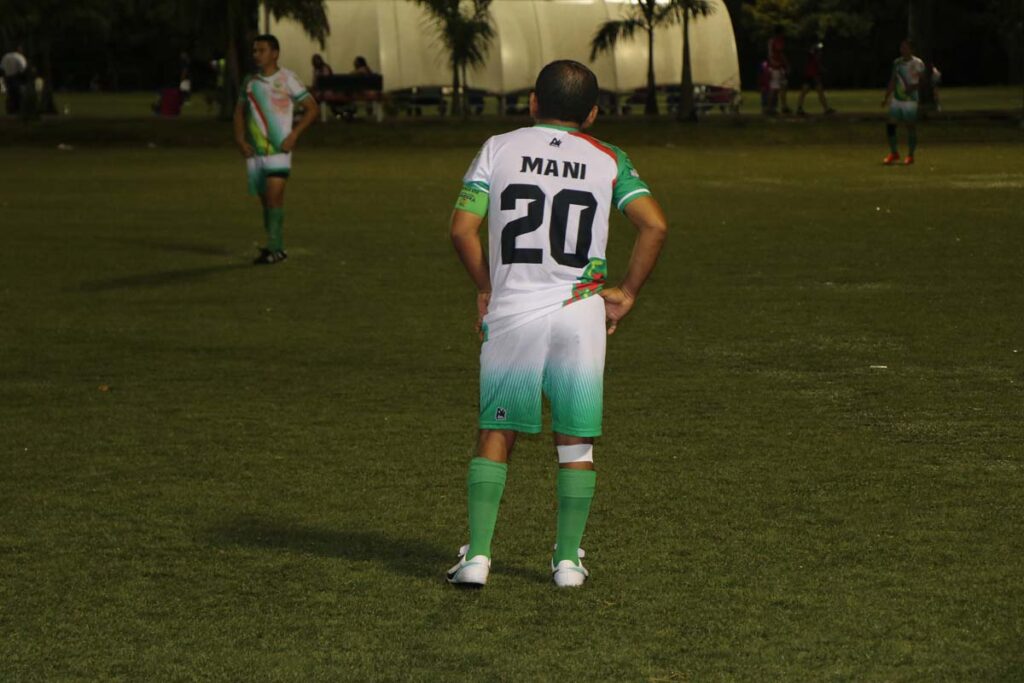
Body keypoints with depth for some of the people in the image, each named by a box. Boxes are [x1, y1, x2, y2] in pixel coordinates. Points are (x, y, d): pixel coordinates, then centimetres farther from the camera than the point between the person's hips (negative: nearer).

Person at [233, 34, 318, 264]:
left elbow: (311, 108, -1)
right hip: (255, 151, 5)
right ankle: (277, 248, 17)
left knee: (274, 194, -17)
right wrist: (240, 138, 5)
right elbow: (240, 111, 21)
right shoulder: (250, 81, 12)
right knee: (265, 200, 8)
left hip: (278, 148, -5)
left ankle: (274, 248, -16)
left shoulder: (286, 79, -3)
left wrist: (294, 135, -11)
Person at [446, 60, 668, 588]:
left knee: (496, 436, 10)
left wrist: (485, 288, 9)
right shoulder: (607, 159, 5)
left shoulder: (498, 149, 4)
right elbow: (654, 225, -7)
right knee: (575, 441, 11)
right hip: (580, 312, 0)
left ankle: (477, 554, 3)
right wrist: (626, 293, 2)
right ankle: (568, 560, 11)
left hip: (510, 312, 0)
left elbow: (461, 229, -5)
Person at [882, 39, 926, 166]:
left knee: (911, 127, 0)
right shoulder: (897, 62, 10)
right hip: (896, 99, 5)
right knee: (890, 125, -3)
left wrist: (913, 87, -23)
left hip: (911, 100, -5)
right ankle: (894, 153, 11)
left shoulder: (918, 64, -6)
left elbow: (923, 83, -5)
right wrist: (886, 97, 14)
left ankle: (910, 155, 11)